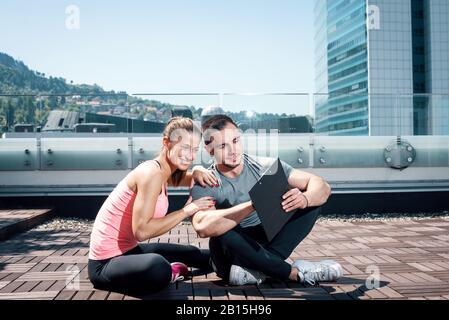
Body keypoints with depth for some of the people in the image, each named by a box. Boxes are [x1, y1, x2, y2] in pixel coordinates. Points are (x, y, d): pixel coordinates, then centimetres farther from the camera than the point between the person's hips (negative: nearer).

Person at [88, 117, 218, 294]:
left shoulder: (164, 171, 4)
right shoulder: (152, 173, -24)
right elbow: (142, 231, -29)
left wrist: (197, 171, -2)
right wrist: (187, 210, -24)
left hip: (129, 250, 10)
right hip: (105, 263, -10)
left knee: (192, 254, 18)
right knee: (158, 267, -37)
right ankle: (165, 273, -7)